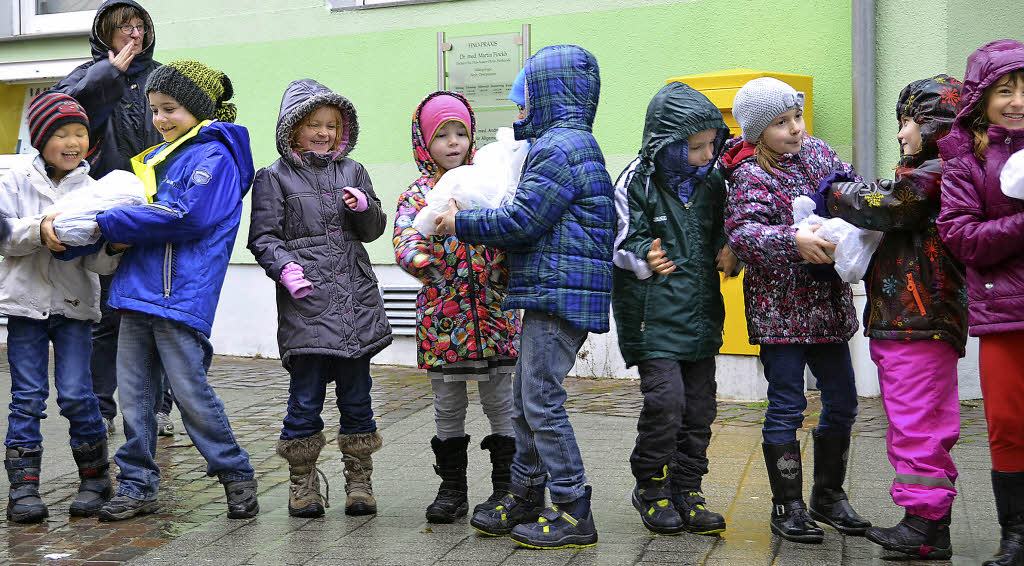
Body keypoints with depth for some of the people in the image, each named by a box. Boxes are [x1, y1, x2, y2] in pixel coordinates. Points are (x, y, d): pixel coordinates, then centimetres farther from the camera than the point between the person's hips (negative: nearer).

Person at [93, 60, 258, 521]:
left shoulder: (214, 156, -6)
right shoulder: (156, 158, 21)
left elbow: (188, 217, -17)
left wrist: (109, 223, -12)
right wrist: (114, 224, 5)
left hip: (181, 294, -8)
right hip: (139, 290, 8)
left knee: (189, 391, -5)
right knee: (133, 393, 9)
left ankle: (236, 475, 10)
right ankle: (137, 485, 18)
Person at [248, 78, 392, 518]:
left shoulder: (352, 172, 15)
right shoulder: (274, 178, 5)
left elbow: (373, 230, 14)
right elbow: (263, 237, 0)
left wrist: (364, 208, -7)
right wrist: (284, 267, -18)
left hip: (356, 301, 3)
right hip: (305, 303, -3)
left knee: (356, 395, 8)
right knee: (305, 396, 0)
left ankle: (359, 479, 19)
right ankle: (303, 482, 14)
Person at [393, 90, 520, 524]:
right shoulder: (417, 194, 4)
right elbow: (406, 248, -10)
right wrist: (437, 271, -27)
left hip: (494, 313, 0)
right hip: (442, 316, 0)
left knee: (500, 401, 5)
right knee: (448, 405, 9)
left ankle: (506, 487, 17)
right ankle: (452, 489, 22)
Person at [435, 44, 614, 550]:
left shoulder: (560, 146, -12)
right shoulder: (575, 143, 21)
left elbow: (522, 220, -17)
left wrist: (461, 224, -5)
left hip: (559, 293, -10)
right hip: (554, 293, 10)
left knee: (541, 400, -7)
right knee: (526, 399, 14)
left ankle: (573, 514, 0)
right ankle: (526, 499, 25)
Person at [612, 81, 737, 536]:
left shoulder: (712, 181, 10)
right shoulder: (638, 182, -6)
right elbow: (624, 243, -6)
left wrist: (728, 254, 1)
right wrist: (645, 259, -26)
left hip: (701, 312, 6)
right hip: (654, 313, -6)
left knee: (699, 405, 7)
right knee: (665, 399, -12)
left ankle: (686, 491, 20)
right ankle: (652, 489, 9)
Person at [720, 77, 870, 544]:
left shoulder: (816, 151, 8)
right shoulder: (752, 176, -12)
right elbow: (741, 232, -27)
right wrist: (793, 240, -39)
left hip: (827, 304, 7)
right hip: (779, 307, -7)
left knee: (842, 402, 13)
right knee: (786, 407, -1)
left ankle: (828, 495, 30)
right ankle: (787, 507, 11)